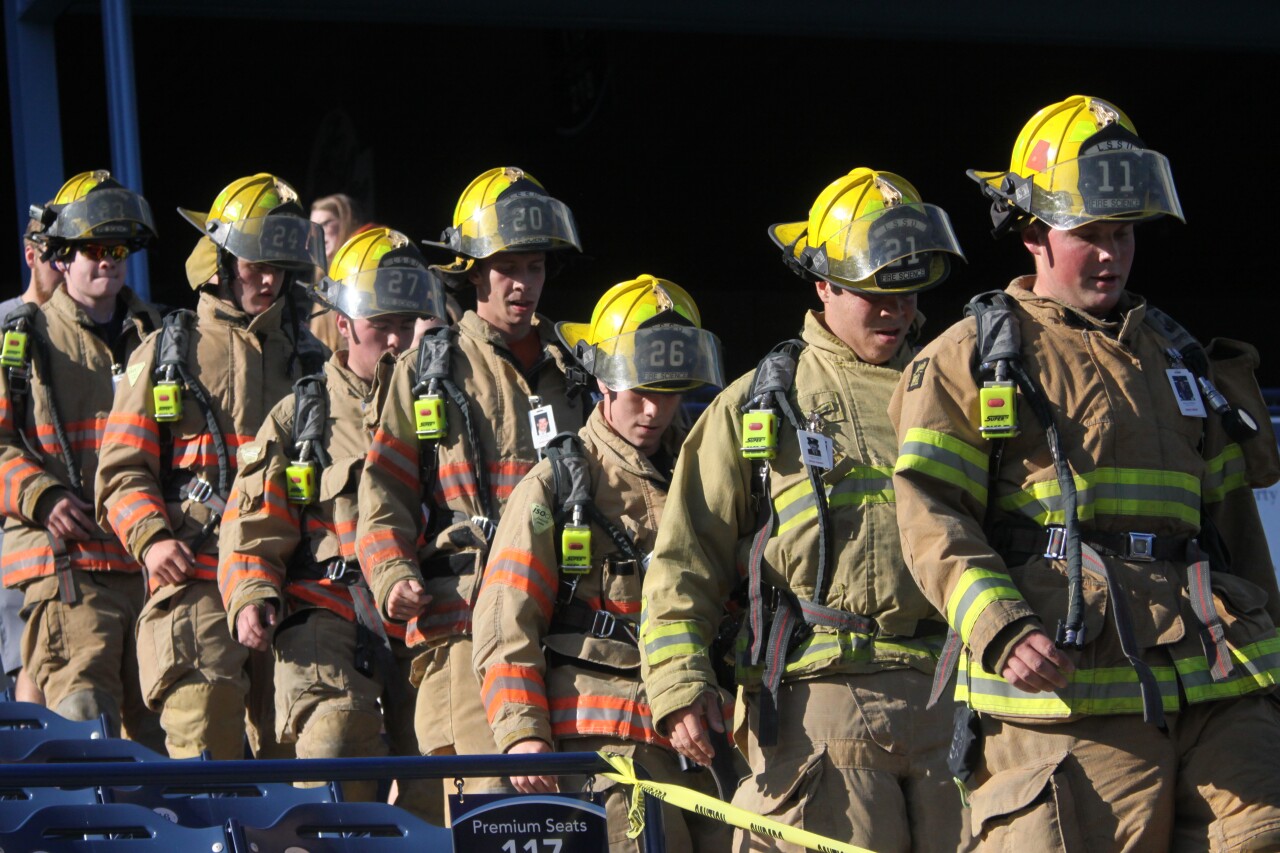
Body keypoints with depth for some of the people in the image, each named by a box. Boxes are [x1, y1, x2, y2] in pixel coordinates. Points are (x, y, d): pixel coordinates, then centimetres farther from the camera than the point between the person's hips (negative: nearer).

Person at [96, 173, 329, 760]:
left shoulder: (306, 359, 19)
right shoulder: (165, 356, 9)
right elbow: (122, 469, 6)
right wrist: (150, 538, -12)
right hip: (197, 578, -3)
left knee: (293, 754, 1)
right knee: (202, 751, -12)